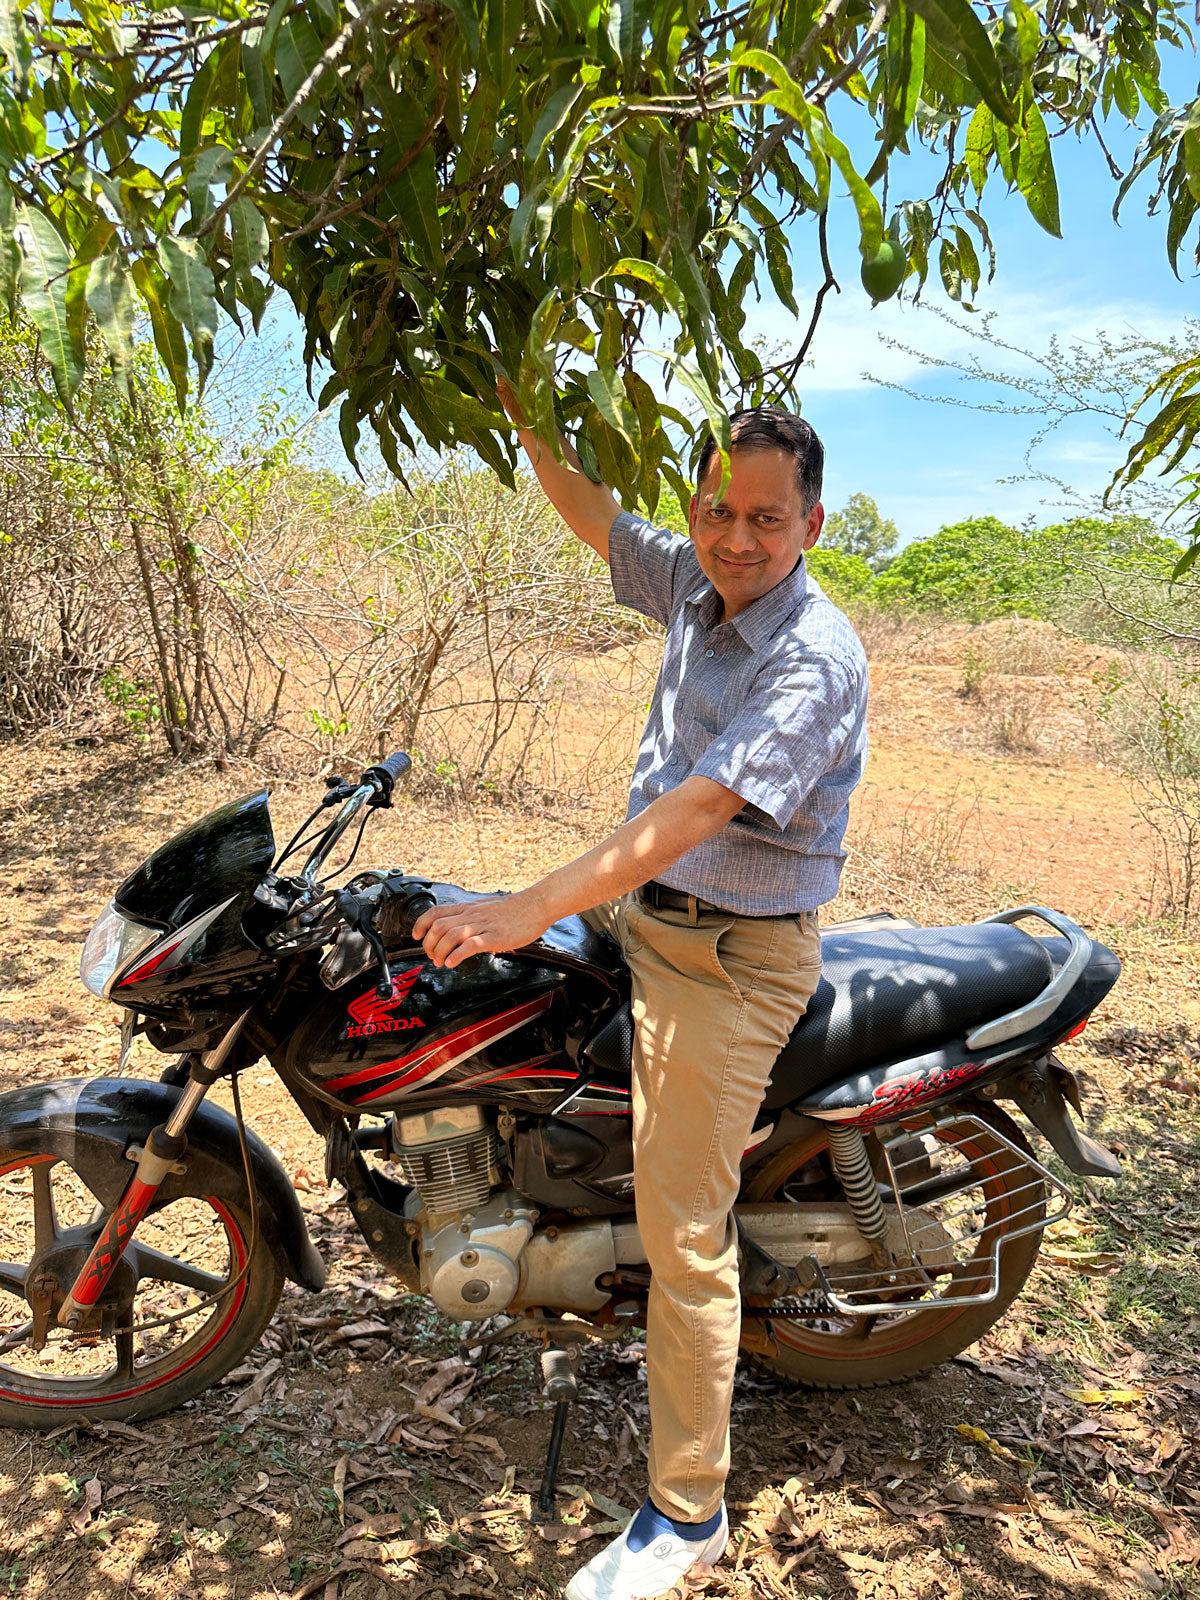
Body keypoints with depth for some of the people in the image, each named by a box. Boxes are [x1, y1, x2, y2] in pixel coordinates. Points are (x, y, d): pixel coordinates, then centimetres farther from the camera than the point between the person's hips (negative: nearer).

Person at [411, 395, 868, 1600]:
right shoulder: (695, 583, 2)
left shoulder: (816, 659, -23)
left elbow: (697, 811, -33)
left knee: (682, 1231, -4)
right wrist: (527, 418, 3)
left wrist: (532, 909, -39)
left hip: (731, 958, -9)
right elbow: (592, 516, 17)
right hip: (639, 909, 9)